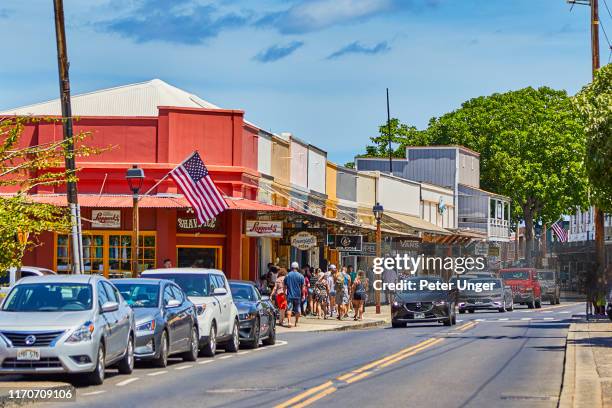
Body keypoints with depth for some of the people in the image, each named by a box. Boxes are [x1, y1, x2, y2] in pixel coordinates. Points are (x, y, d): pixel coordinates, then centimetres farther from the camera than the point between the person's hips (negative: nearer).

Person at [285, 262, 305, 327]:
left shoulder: (287, 275, 2)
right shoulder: (300, 276, -3)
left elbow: (285, 286, 6)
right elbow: (302, 287, -2)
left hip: (290, 295, 0)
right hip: (298, 296, 0)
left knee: (289, 309, -4)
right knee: (297, 310, 11)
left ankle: (289, 321, -21)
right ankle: (296, 323, 16)